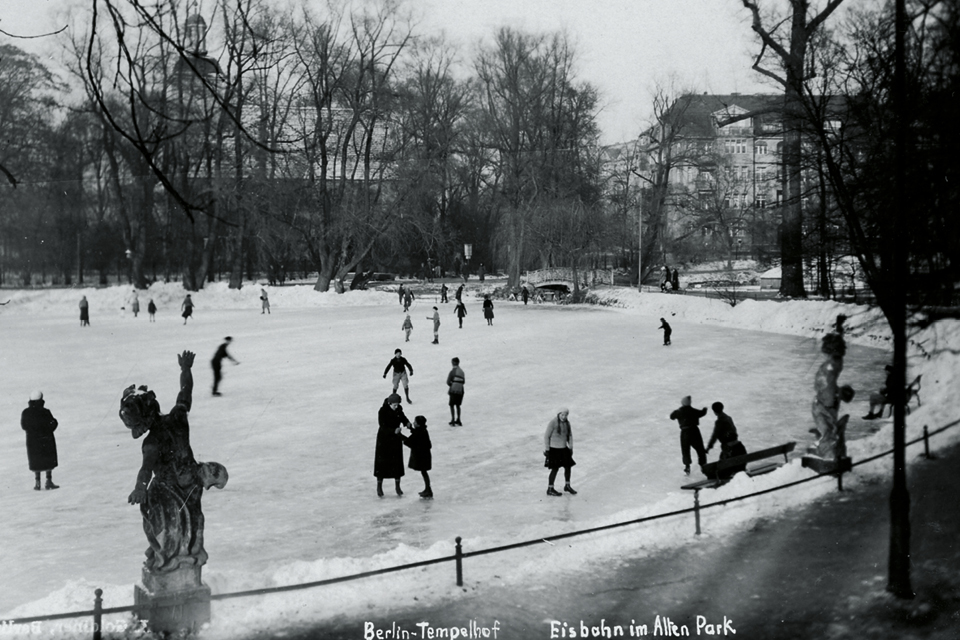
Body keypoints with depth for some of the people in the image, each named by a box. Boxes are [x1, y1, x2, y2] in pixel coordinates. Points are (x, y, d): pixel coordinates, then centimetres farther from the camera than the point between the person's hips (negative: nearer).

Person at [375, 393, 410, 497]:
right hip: (384, 439, -4)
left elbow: (402, 417, 8)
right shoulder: (382, 411, -23)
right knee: (382, 462, 5)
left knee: (397, 462, 9)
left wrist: (407, 422, -15)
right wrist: (394, 431, -42)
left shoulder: (398, 409, -9)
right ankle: (379, 486, 22)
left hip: (396, 439, 4)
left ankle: (398, 486, 23)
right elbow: (383, 428, -26)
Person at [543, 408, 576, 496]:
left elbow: (570, 435, 15)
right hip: (554, 449, -7)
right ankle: (550, 489, 8)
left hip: (563, 449, 7)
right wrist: (546, 449, -11)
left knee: (568, 466, 11)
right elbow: (546, 436, -12)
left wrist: (571, 447, 13)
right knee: (555, 468, -4)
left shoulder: (567, 423, 2)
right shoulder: (553, 423, -17)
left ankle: (567, 486, 32)